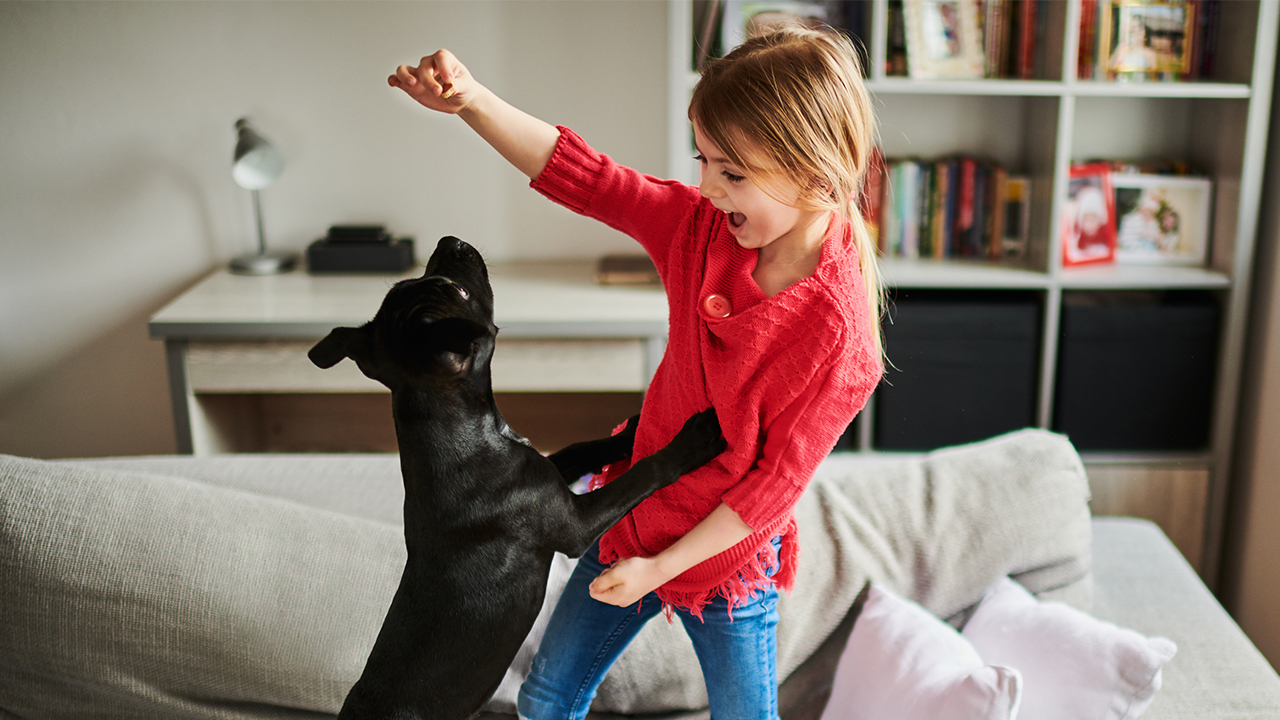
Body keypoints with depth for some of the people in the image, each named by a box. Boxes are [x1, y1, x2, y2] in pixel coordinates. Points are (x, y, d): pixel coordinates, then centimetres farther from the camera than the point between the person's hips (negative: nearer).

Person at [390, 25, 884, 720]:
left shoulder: (837, 330, -28)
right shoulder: (703, 227, -13)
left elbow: (777, 480, -21)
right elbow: (584, 178, -13)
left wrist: (661, 566, -17)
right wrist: (470, 99, -26)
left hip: (729, 559, -5)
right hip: (634, 512, 5)